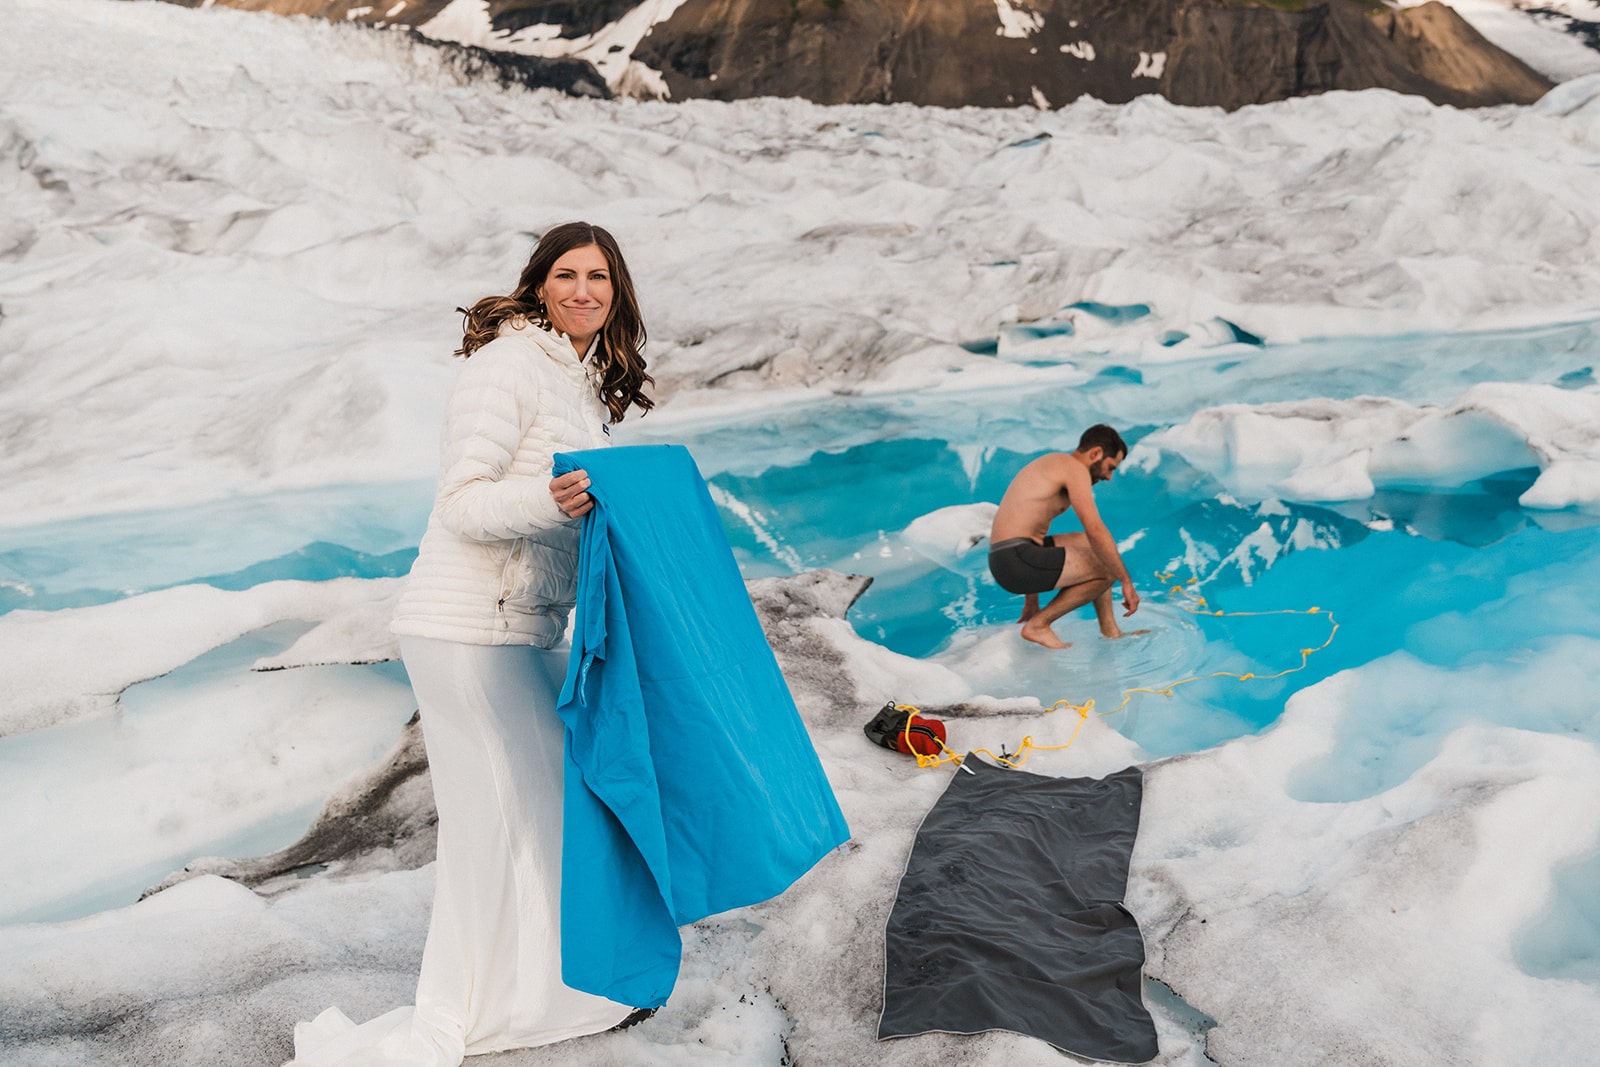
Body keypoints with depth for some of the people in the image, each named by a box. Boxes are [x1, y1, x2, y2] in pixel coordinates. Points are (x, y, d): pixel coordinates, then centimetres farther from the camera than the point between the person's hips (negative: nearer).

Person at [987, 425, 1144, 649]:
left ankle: (1110, 630, 21)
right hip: (1017, 559, -10)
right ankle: (1038, 625, -1)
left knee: (1100, 548, 22)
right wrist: (1127, 582, -10)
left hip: (1007, 559, 10)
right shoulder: (1075, 468, -7)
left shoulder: (1054, 464, 24)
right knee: (1108, 569, -8)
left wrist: (1032, 601, 31)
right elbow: (1095, 530, -19)